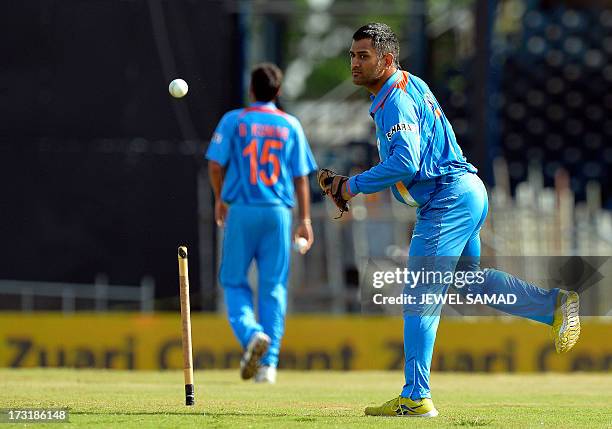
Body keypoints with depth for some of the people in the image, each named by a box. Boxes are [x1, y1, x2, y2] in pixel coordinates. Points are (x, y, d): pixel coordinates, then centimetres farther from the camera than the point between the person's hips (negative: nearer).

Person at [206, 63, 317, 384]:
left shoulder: (234, 120, 0)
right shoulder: (290, 125, 6)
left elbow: (215, 165, -3)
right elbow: (301, 176, 4)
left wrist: (219, 199, 14)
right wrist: (305, 219, 8)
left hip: (242, 211, -2)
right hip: (278, 212, 2)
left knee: (233, 280, 8)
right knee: (274, 287, 6)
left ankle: (251, 333, -19)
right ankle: (269, 363, 2)